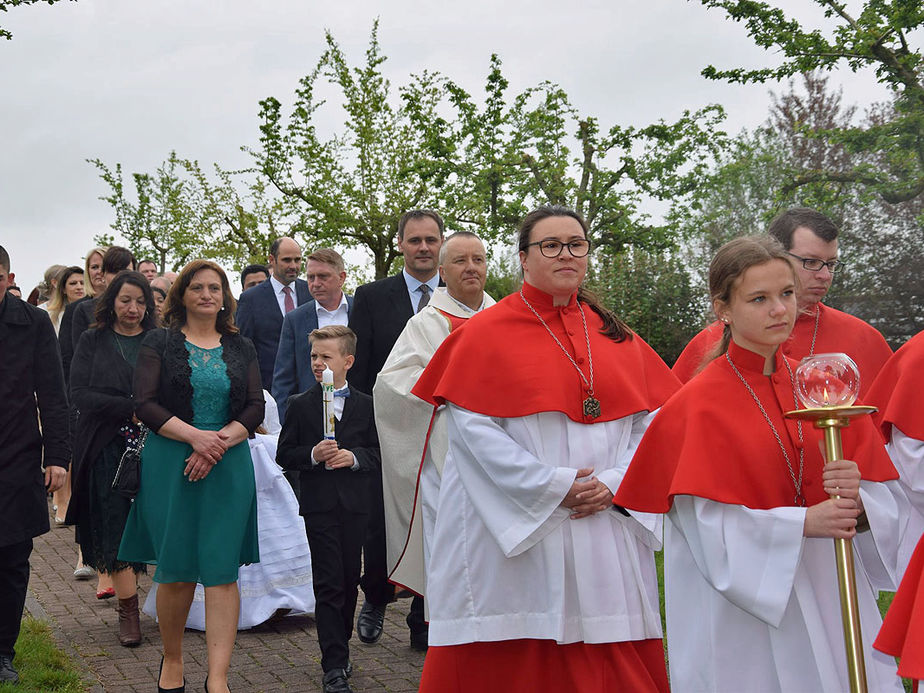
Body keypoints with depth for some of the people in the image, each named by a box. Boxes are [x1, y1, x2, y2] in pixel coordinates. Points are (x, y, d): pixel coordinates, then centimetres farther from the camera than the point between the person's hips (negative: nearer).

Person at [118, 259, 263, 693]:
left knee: (222, 570, -5)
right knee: (175, 569, 3)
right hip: (169, 464, -1)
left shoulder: (241, 349, 12)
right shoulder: (159, 344, 4)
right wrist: (195, 436, -17)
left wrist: (221, 442, -12)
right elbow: (145, 404, -6)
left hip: (229, 466, 1)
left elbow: (255, 408, 4)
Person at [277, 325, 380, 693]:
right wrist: (313, 455, -16)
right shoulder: (300, 405, 3)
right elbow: (284, 454, 1)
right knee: (329, 584, -4)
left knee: (350, 580, 10)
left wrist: (353, 456, -12)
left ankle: (340, 647, 29)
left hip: (355, 504, 2)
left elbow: (377, 452, 7)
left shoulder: (365, 405, 7)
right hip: (320, 504, -2)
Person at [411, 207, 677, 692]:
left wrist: (614, 482, -10)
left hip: (606, 531, 4)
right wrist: (552, 486, -14)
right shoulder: (487, 333, -1)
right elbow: (472, 425, -9)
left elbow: (649, 419, 7)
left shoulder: (616, 336, 12)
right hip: (513, 531, -3)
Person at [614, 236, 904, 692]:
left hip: (832, 597, 4)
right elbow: (709, 526, -14)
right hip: (743, 610, -4)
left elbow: (885, 498, 4)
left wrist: (856, 493, -18)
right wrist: (804, 522, -24)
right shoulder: (697, 406, -9)